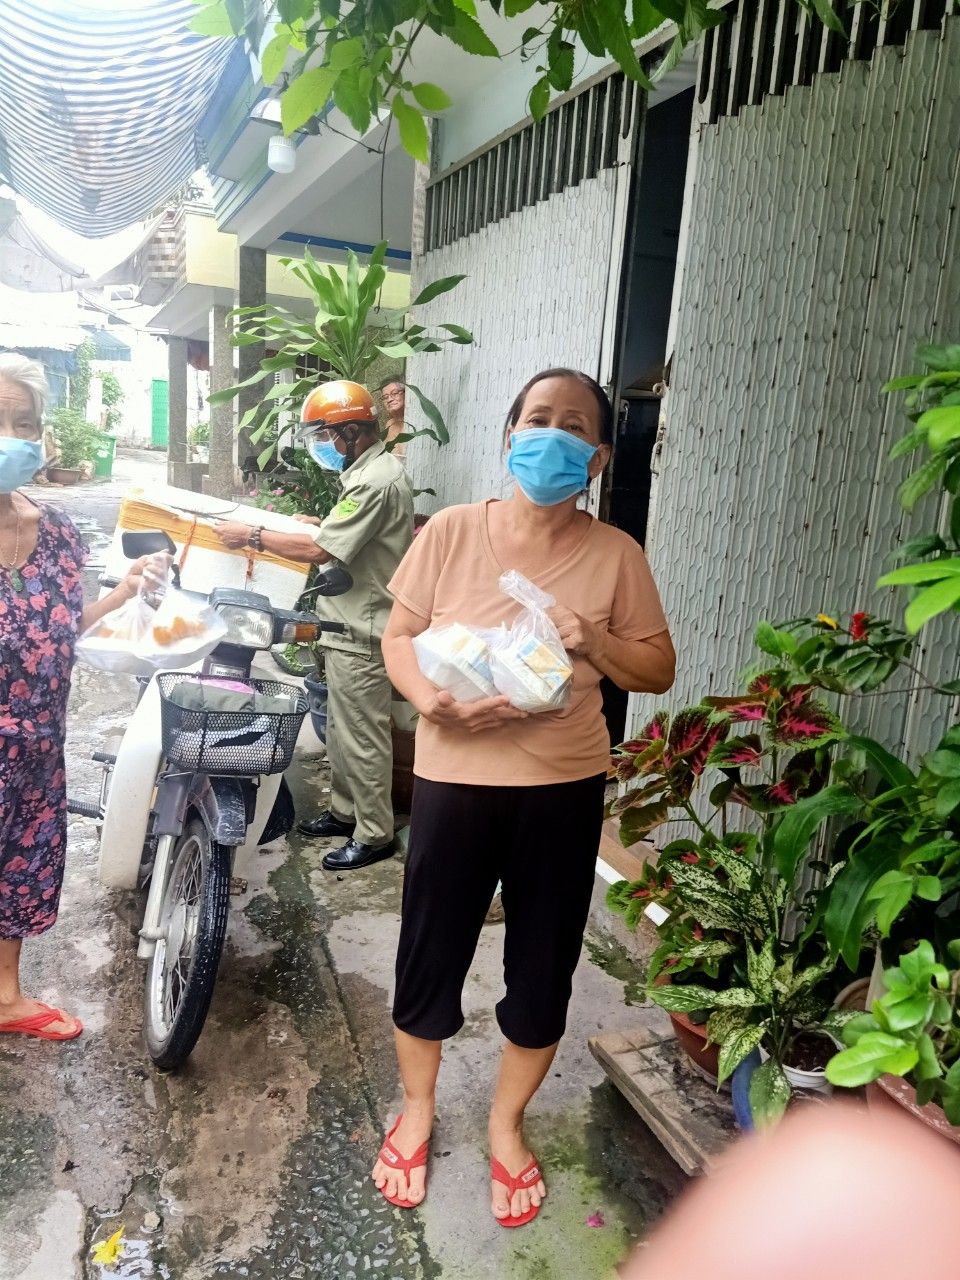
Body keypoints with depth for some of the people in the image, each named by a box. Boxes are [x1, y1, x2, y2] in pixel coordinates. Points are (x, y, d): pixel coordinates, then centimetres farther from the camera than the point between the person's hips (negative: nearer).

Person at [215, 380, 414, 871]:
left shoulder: (374, 481, -21)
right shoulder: (373, 470, 12)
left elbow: (319, 551, -23)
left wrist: (252, 535, -14)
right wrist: (324, 522, 14)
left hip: (361, 632, -11)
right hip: (350, 624, 11)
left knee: (362, 735, 0)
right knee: (341, 728, 20)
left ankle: (374, 834, 13)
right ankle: (345, 811, 34)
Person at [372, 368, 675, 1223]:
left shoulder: (616, 555, -4)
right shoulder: (451, 531, -5)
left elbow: (659, 671, 2)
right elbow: (399, 637, 1)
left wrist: (594, 644, -18)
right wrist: (431, 700, -19)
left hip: (564, 788, 1)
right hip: (454, 778, 0)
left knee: (543, 967, 14)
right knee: (430, 954, 13)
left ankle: (506, 1124, 42)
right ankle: (416, 1110, 43)